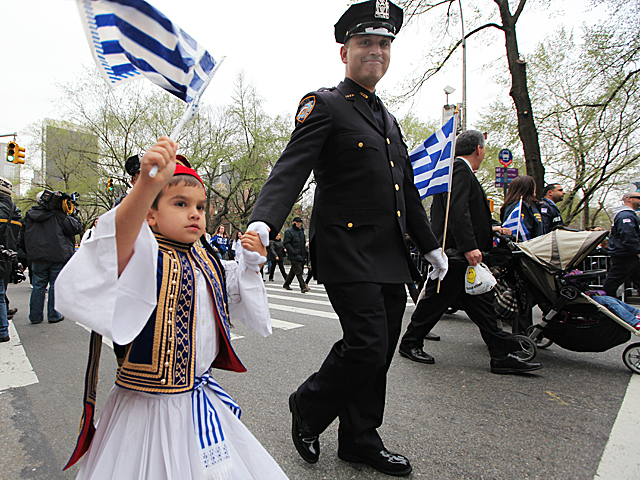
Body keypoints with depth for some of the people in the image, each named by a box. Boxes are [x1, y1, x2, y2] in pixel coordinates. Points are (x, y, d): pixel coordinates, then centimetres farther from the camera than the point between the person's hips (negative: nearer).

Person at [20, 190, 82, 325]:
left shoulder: (29, 215, 7)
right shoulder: (58, 216, -11)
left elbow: (22, 239, 13)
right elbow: (76, 229, -8)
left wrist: (31, 254, 24)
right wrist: (73, 215, 5)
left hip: (37, 259, 5)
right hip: (57, 258, -4)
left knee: (38, 286, 12)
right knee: (55, 285, 5)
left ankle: (35, 316, 17)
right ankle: (53, 315, 10)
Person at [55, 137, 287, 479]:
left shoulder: (209, 263, 5)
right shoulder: (146, 259, -18)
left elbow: (235, 292, 22)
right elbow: (121, 234, -42)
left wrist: (252, 263, 2)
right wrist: (147, 185, -60)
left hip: (201, 400, 7)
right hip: (151, 408, -7)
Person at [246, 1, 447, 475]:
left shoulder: (389, 119, 23)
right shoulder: (324, 105, -1)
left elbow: (407, 190, 25)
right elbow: (291, 169, -16)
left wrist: (431, 244, 26)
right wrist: (262, 222, -34)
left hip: (392, 258, 8)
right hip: (348, 251, -8)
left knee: (379, 354, 10)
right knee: (365, 346, -11)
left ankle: (361, 440, 29)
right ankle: (307, 409, 18)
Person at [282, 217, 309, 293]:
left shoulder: (301, 231, 17)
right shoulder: (289, 232, -7)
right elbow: (286, 243, -14)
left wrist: (305, 250, 15)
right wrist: (293, 252, -21)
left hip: (301, 255, 8)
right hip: (294, 256, -8)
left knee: (293, 271, 14)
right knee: (298, 271, -10)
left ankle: (286, 284, 26)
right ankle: (303, 287, -9)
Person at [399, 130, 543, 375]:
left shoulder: (460, 170, 22)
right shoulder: (460, 169, -10)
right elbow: (456, 210, -23)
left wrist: (490, 229, 32)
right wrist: (469, 246, -27)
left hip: (462, 256, 11)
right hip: (454, 253, -11)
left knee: (481, 302, 9)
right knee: (435, 301, 1)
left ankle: (502, 356, 14)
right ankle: (410, 343, 17)